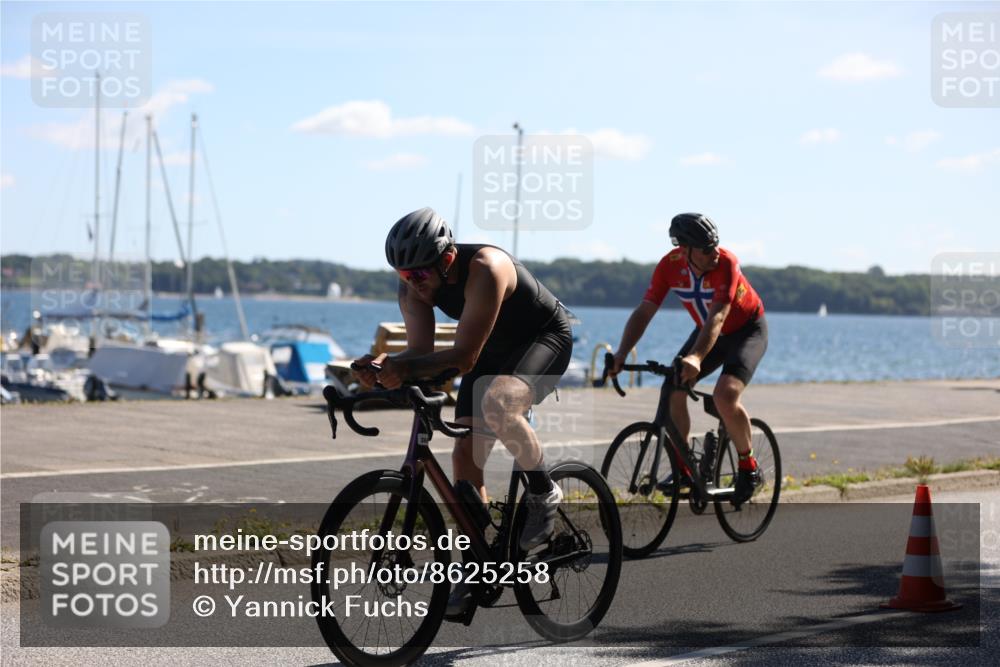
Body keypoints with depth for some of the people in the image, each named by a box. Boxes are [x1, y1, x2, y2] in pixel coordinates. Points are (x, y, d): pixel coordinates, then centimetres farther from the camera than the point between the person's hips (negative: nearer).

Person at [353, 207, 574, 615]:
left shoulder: (485, 270, -36)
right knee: (465, 455, -3)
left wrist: (406, 368, -52)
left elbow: (464, 357, -39)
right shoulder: (414, 284, -15)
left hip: (545, 339, -7)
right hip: (493, 350, 7)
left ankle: (543, 491, -12)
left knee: (495, 403, -37)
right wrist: (384, 365, -38)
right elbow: (421, 352, -18)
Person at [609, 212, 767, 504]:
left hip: (748, 330, -5)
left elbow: (717, 317, -42)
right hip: (707, 331, 5)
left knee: (725, 396, -27)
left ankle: (748, 468, -6)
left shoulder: (725, 263, -32)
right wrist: (621, 354, -32)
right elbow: (644, 311, -19)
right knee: (673, 390, -11)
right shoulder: (670, 266, -18)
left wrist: (696, 358, -57)